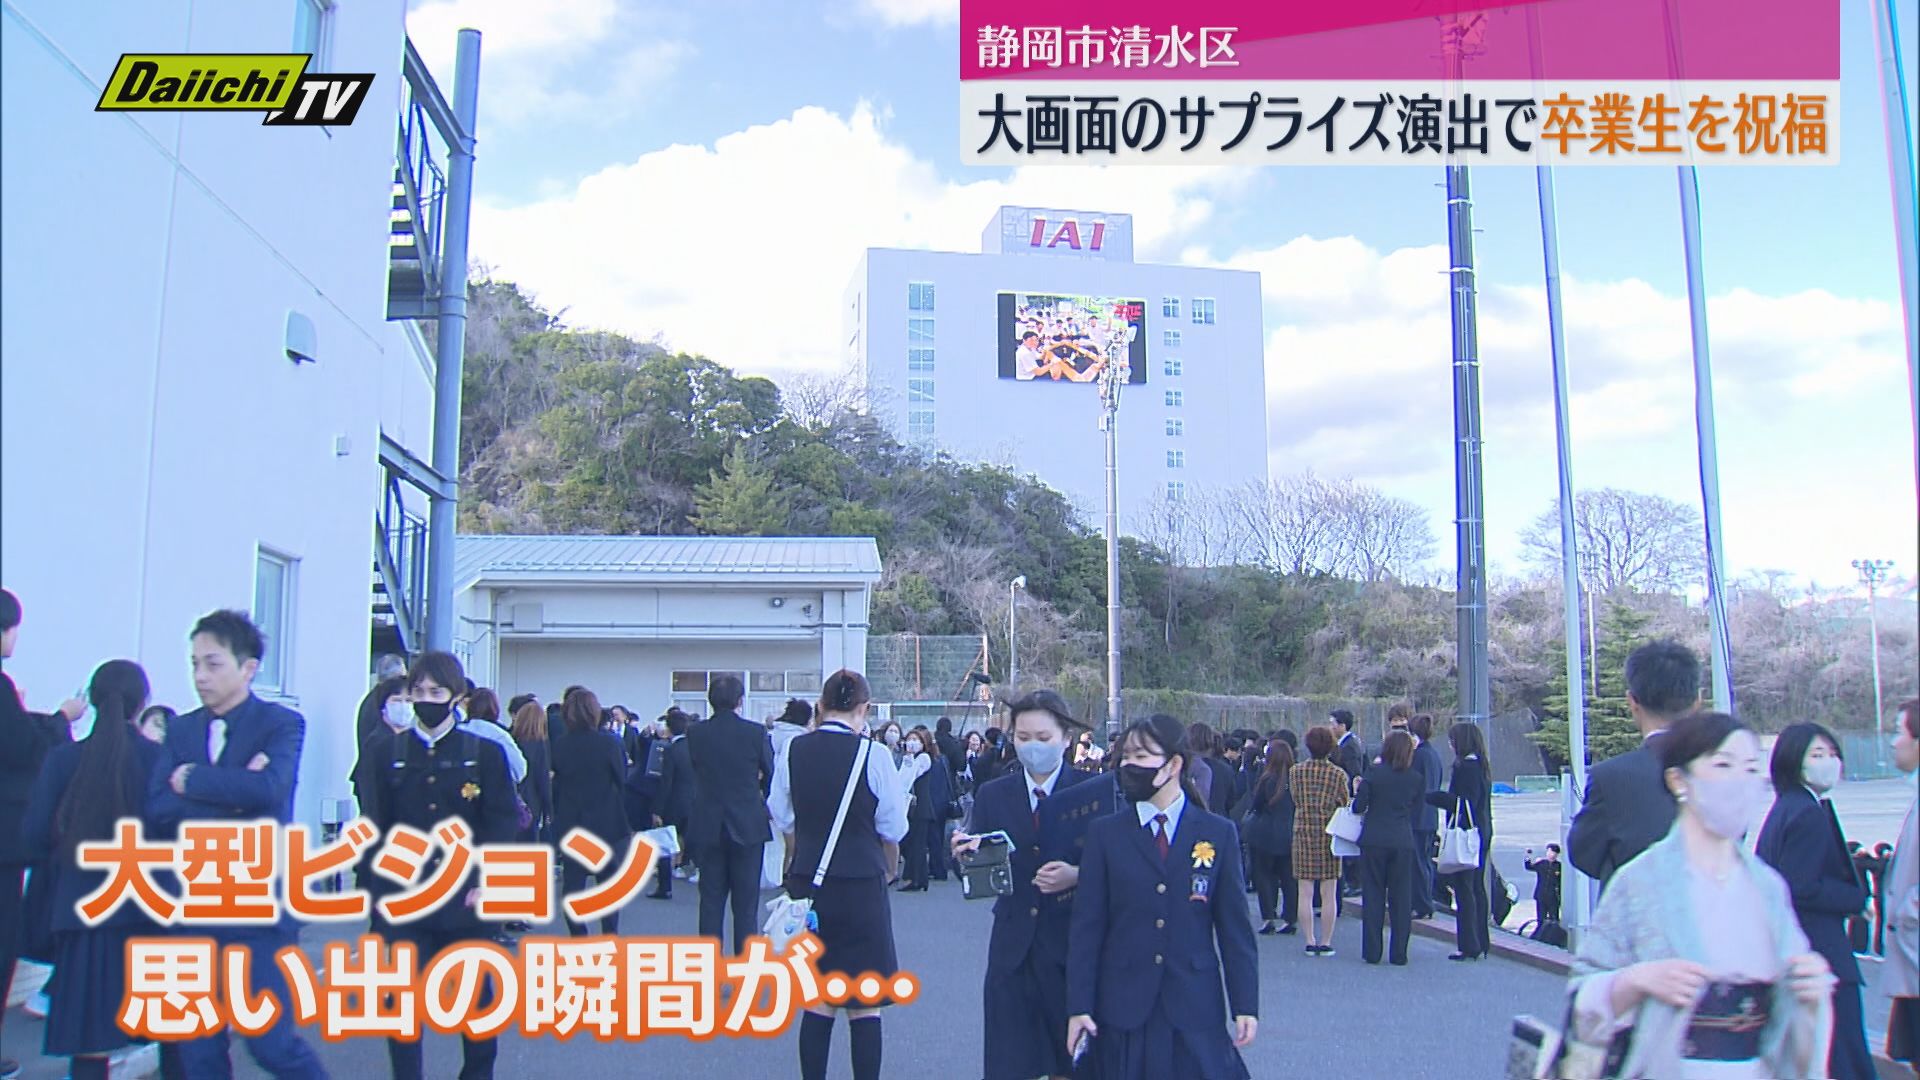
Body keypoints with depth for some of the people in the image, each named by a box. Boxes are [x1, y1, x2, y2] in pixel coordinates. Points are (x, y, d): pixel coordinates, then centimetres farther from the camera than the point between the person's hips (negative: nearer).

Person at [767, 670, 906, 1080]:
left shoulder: (793, 751, -2)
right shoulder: (872, 754, -12)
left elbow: (783, 820, 7)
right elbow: (892, 828, -5)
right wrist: (888, 870, 14)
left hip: (806, 882, 4)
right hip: (861, 884, -4)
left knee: (817, 1000, 14)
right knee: (864, 1003, 6)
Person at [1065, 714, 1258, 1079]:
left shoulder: (1218, 834, 4)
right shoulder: (1105, 834, 3)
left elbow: (1235, 926, 4)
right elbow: (1087, 925, 1)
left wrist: (1245, 1004, 0)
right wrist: (1078, 1005, -3)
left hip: (1195, 1007, 0)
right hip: (1123, 1007, 0)